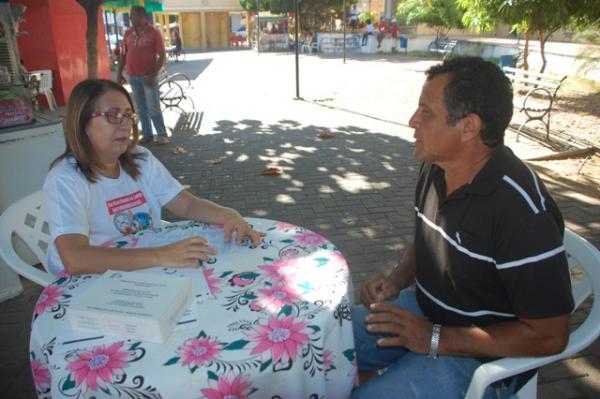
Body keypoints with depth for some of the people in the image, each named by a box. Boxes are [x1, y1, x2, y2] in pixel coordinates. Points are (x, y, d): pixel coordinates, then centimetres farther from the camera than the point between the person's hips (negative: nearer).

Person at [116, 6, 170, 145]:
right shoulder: (128, 33, 8)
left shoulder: (153, 33, -6)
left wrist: (154, 74, -16)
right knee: (141, 108, 9)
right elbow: (123, 54, 14)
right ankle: (147, 135, 17)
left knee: (153, 108, -6)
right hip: (133, 77, 5)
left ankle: (162, 135, 3)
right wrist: (119, 73, 7)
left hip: (148, 76, -5)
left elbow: (162, 56, -8)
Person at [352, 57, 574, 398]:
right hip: (423, 308, 7)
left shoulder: (522, 210, -29)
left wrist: (435, 340, -23)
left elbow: (549, 336, -23)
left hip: (482, 355, -7)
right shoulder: (436, 169, -4)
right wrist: (397, 280, -5)